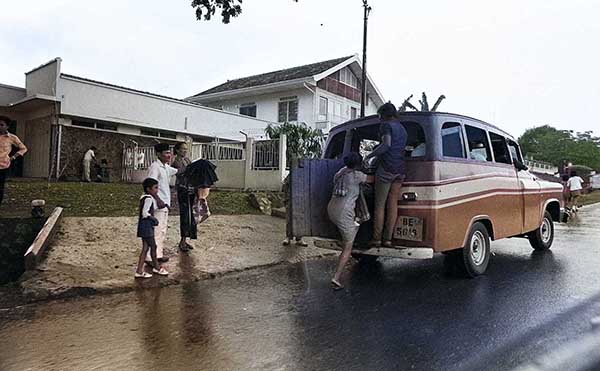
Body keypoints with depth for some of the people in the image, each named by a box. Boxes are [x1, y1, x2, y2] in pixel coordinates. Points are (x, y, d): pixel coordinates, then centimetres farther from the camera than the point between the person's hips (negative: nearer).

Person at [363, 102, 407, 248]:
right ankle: (388, 238, 6)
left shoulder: (386, 125, -3)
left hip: (386, 167, -7)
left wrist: (369, 156, -13)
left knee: (379, 204, -2)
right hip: (400, 170, 7)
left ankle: (376, 238, 0)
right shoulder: (402, 128, 22)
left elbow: (386, 144, -18)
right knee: (393, 203, 6)